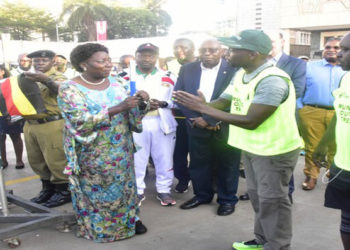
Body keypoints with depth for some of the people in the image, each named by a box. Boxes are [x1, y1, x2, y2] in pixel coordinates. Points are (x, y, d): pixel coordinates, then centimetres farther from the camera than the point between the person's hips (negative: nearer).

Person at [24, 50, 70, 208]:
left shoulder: (57, 77, -8)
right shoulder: (29, 78, 16)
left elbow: (59, 88, -31)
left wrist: (45, 80, -51)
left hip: (51, 125, -8)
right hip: (30, 125, 8)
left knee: (56, 160, -1)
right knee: (36, 160, 16)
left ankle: (63, 191, 14)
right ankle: (47, 188, 32)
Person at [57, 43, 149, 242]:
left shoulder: (117, 83, 0)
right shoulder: (70, 89, -14)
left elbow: (132, 114, 6)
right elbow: (81, 122, -25)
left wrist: (140, 102, -18)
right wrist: (118, 108, -30)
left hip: (122, 150, 4)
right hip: (94, 155, -4)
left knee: (124, 185, 15)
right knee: (99, 191, 10)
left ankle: (130, 219, 34)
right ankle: (102, 228, 30)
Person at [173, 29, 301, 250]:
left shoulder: (272, 80, -27)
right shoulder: (241, 74, 3)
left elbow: (251, 121, -29)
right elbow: (222, 102, 3)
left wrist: (204, 108, -28)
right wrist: (200, 105, -20)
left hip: (274, 150, -9)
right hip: (252, 147, 9)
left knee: (272, 201, 5)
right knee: (258, 196, 20)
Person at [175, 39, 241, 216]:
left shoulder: (234, 69, -8)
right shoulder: (187, 69, 5)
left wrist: (209, 119, -15)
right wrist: (195, 118, -9)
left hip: (225, 127, -3)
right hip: (197, 126, 4)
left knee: (226, 165, 8)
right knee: (198, 163, 13)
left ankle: (227, 199, 25)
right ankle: (202, 195, 32)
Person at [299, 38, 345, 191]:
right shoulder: (310, 66, 11)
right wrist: (300, 109, -2)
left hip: (340, 114, 1)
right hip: (312, 113, -1)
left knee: (336, 149, 4)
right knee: (312, 147, 2)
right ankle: (311, 176, 15)